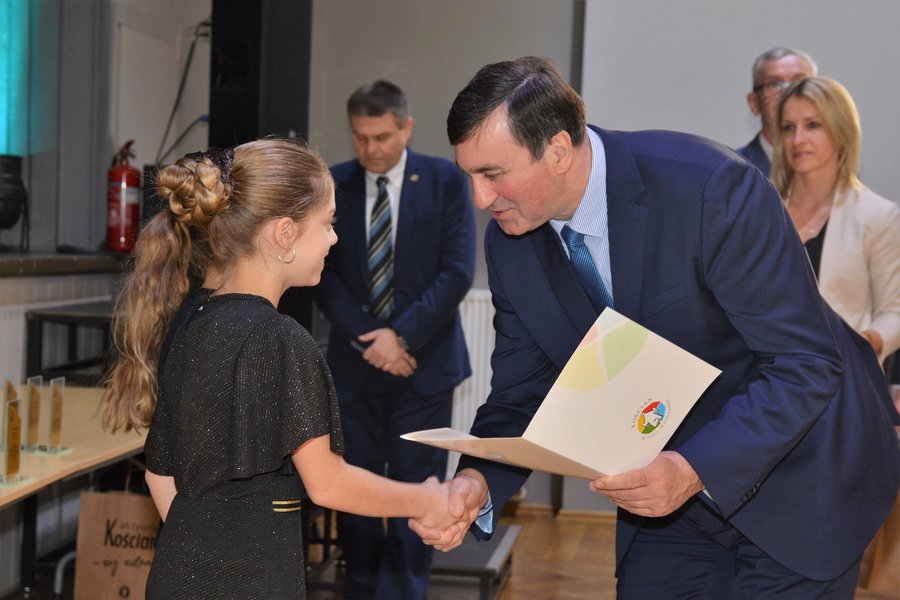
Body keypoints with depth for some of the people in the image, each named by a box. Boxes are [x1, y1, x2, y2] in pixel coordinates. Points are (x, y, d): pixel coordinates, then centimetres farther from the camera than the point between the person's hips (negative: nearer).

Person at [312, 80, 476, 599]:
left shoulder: (447, 181, -2)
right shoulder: (333, 186, 3)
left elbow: (457, 273, -8)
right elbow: (324, 274, 1)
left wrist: (401, 336, -15)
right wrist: (365, 339, -11)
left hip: (424, 363, -2)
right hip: (354, 365, 2)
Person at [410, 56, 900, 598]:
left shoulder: (709, 187, -29)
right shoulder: (510, 246, -9)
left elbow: (806, 364, -26)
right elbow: (521, 395, -2)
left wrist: (693, 471, -37)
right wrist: (477, 482, -23)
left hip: (796, 477, -5)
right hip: (667, 484, 5)